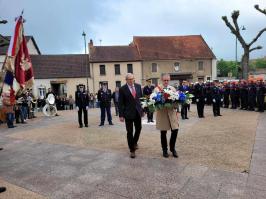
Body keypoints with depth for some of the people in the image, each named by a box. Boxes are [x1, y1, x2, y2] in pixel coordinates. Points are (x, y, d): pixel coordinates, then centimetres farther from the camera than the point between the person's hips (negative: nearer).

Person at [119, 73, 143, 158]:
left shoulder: (138, 86, 4)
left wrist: (143, 109, 8)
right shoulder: (122, 89, -9)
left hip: (138, 112, 4)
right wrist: (121, 115, -11)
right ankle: (132, 150, 16)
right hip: (128, 113, -4)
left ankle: (134, 142, 43)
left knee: (138, 129, 15)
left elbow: (141, 98, 11)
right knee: (130, 132, 3)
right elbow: (121, 103, -8)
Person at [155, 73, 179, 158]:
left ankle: (172, 148, 19)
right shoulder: (157, 89, 2)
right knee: (163, 132, 5)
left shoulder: (173, 88, 11)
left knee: (175, 130, -4)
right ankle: (165, 150, 24)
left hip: (172, 112, 2)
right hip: (162, 112, -2)